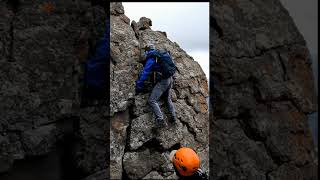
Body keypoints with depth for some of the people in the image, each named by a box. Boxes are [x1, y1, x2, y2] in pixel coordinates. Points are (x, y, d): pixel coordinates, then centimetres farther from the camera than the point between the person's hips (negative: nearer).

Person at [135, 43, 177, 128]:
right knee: (168, 99, 25)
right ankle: (173, 116, 18)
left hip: (163, 81, -8)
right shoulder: (164, 54, 15)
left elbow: (145, 73, -9)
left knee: (152, 100, -10)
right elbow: (172, 65, 29)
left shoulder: (151, 58, -7)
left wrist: (138, 86, -5)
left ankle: (160, 120, -21)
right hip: (170, 79, 8)